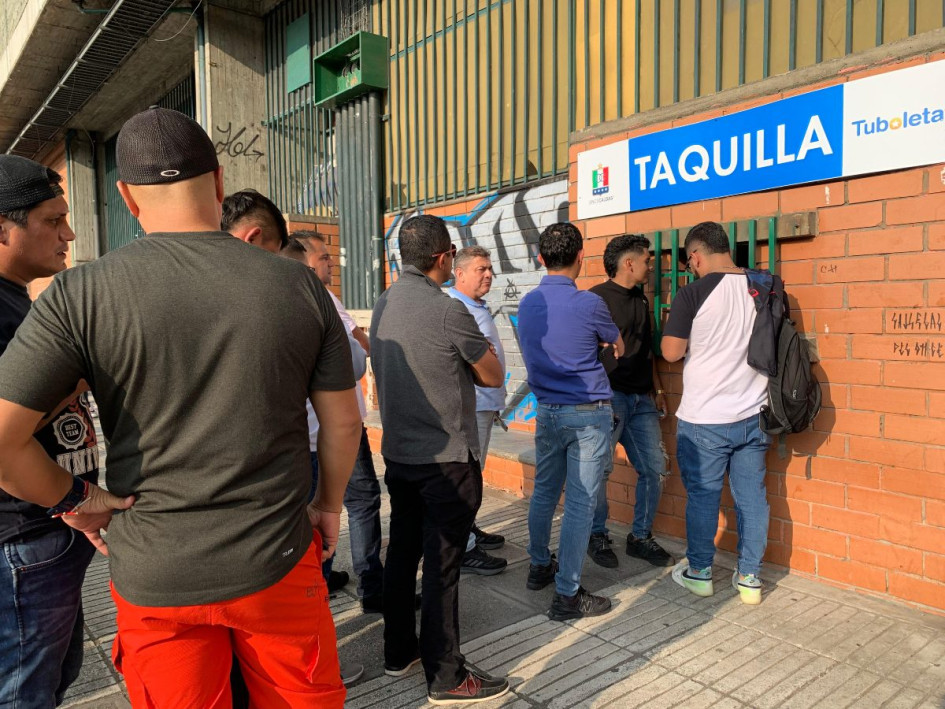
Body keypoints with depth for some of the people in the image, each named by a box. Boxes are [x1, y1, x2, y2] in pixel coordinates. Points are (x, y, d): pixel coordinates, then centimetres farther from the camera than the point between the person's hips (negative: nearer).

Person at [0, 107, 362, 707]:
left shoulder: (82, 293, -10)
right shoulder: (300, 286, -7)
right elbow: (343, 420, -1)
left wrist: (74, 497, 3)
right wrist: (330, 505, 13)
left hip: (154, 577, 0)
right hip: (276, 564, 1)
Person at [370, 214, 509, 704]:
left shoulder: (383, 305, 5)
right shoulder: (448, 311, -19)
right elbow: (493, 377, -7)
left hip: (397, 454, 8)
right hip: (446, 458, -8)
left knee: (402, 553, 17)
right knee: (441, 565, 1)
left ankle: (399, 651, 33)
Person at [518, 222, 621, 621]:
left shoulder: (527, 304, 4)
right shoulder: (587, 304, -14)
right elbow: (618, 348, 5)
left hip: (547, 411, 6)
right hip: (588, 414, -6)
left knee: (544, 491, 19)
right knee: (580, 503, 0)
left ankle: (539, 567, 36)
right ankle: (567, 595, 7)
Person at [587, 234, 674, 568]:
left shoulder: (641, 300, 17)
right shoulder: (597, 298, -8)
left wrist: (657, 389, 19)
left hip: (642, 400, 8)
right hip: (609, 397, -7)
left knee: (655, 469, 7)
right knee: (598, 469, 0)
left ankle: (641, 537, 22)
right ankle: (597, 536, 19)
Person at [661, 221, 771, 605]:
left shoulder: (693, 293, -14)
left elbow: (672, 352, -13)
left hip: (704, 419, -5)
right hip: (753, 415, 5)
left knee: (702, 495, 9)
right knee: (751, 496, 12)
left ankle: (699, 571, 24)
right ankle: (750, 578, 22)